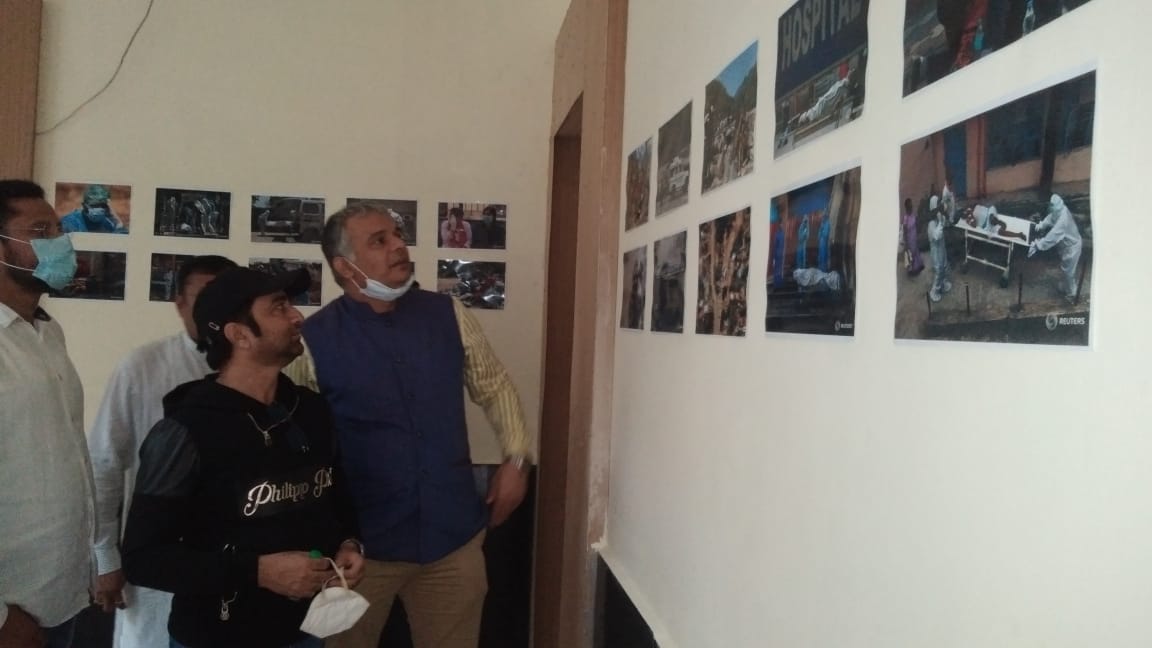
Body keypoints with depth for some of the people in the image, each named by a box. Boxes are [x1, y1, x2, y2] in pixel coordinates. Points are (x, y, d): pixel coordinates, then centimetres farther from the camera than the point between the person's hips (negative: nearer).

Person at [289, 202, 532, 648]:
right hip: (360, 542, -2)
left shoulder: (448, 315, 0)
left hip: (454, 534, 3)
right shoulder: (314, 340, -10)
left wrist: (516, 459, 2)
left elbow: (494, 387, 12)